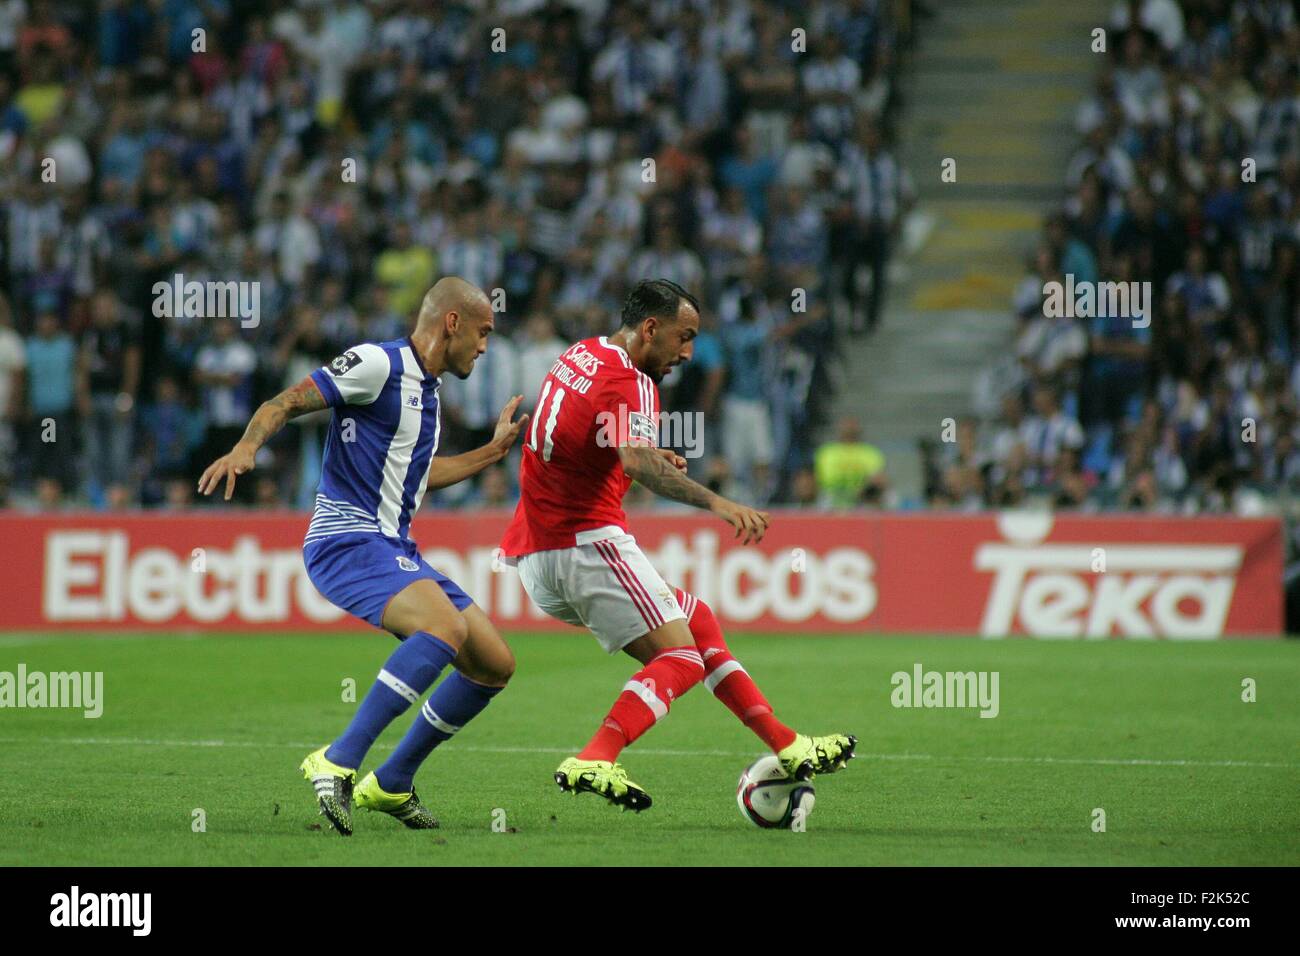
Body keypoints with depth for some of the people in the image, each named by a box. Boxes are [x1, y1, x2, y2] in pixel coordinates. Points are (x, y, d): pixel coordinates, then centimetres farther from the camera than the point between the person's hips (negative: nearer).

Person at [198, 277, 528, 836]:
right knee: (446, 627, -34)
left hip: (394, 549, 10)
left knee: (494, 664, 7)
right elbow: (286, 403, -14)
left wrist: (494, 450, 38)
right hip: (349, 540, -10)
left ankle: (391, 784, 17)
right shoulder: (379, 364, -8)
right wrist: (246, 447, -33)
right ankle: (337, 763, -33)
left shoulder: (425, 388, 20)